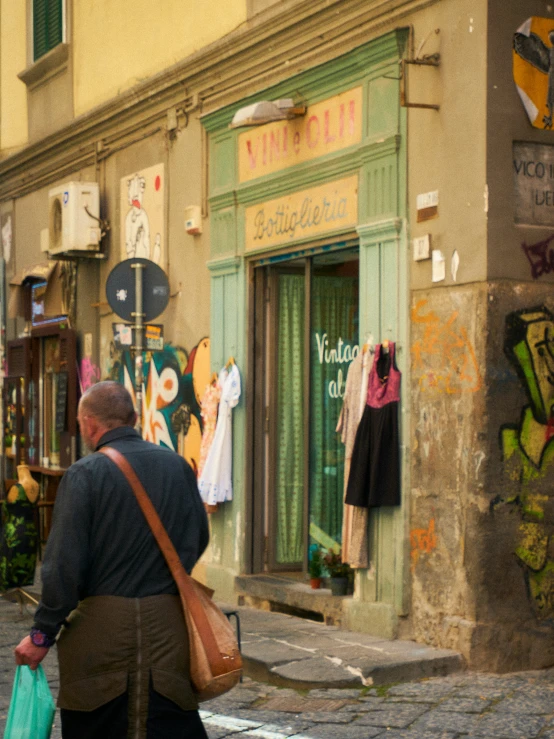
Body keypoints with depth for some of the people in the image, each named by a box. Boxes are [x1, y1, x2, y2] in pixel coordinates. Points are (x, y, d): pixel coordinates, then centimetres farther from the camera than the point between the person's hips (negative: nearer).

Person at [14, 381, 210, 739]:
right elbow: (198, 540, 15)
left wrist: (43, 634, -6)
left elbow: (64, 564, -12)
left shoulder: (85, 474, -9)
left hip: (102, 625, -3)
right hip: (168, 624, 4)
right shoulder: (178, 466, 5)